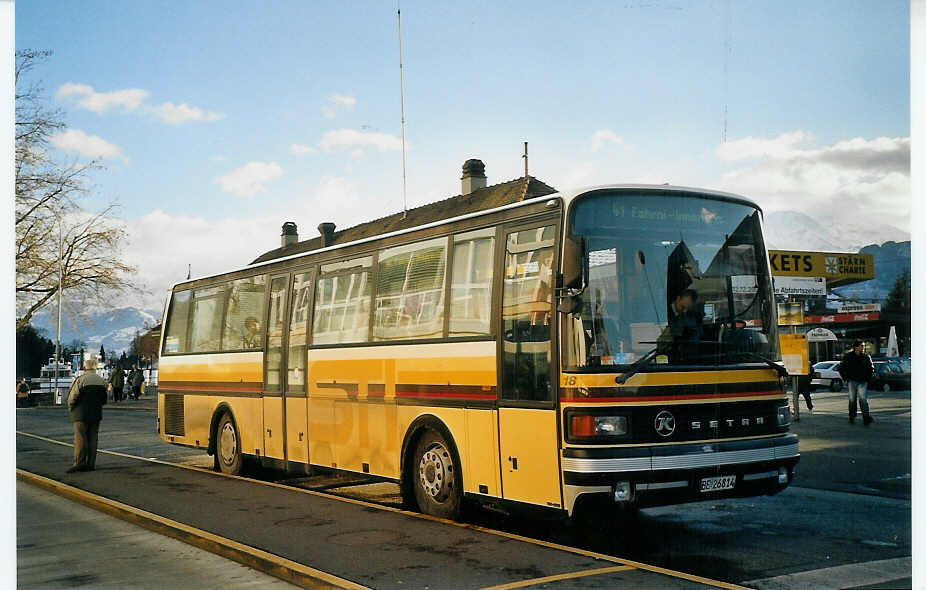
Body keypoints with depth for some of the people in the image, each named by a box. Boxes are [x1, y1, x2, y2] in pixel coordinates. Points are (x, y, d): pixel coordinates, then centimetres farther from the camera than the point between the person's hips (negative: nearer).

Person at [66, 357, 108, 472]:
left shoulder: (81, 380, -13)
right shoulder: (101, 380, 6)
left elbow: (72, 397, -10)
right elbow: (104, 399, 9)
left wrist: (70, 407, 8)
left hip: (81, 414, -5)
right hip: (96, 414, 5)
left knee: (80, 438, -4)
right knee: (92, 439, 8)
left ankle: (79, 462, -13)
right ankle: (90, 464, 8)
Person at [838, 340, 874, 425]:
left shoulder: (866, 357, 6)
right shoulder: (848, 357, 1)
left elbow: (871, 368, 19)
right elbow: (841, 368, 9)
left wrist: (867, 378, 8)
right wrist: (846, 378, 2)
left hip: (862, 382, 1)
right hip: (852, 381, 0)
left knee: (863, 399, -10)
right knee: (852, 400, 4)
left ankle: (866, 417, -12)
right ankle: (852, 418, 15)